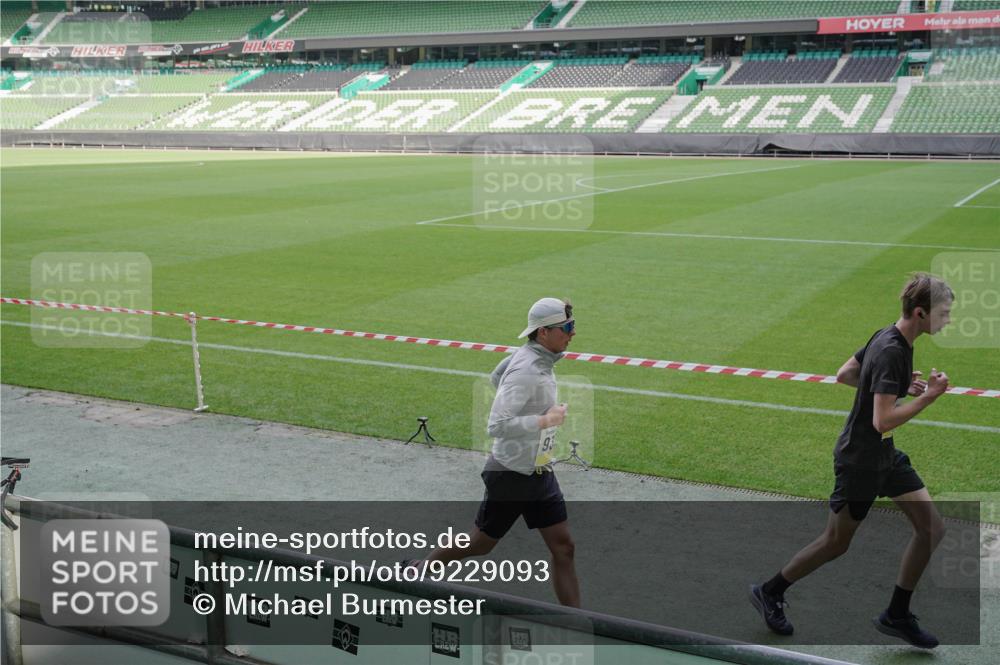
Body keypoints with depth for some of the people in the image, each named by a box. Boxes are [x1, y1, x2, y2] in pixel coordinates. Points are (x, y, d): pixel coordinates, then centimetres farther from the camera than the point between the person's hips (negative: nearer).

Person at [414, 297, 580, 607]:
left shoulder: (534, 356, 3)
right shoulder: (526, 370, -25)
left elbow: (496, 377, 23)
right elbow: (496, 426, -31)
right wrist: (546, 420, -25)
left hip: (539, 472, 9)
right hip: (512, 474, -8)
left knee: (563, 547, 5)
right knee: (481, 543, 9)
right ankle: (414, 569, 29)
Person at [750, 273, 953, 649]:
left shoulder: (886, 337, 2)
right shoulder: (892, 353, -27)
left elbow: (844, 374, 14)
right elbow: (882, 421, -31)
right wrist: (929, 396, -27)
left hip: (885, 456, 9)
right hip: (859, 460, -9)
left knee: (932, 528, 5)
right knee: (836, 543, 7)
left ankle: (896, 616, 16)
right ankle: (769, 593, 27)